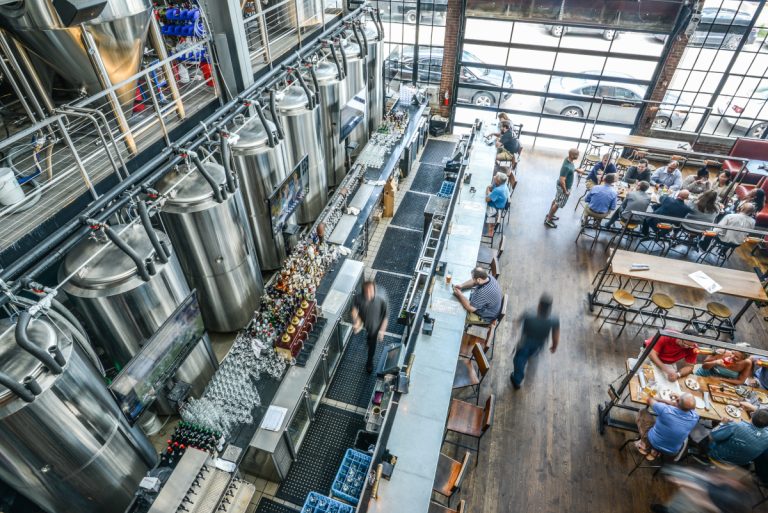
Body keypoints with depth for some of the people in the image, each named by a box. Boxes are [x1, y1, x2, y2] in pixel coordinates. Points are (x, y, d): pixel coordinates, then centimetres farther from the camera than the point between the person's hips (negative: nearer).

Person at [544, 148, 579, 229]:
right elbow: (562, 181, -32)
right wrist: (565, 191, -23)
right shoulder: (566, 167, -35)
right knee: (558, 204, 5)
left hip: (562, 186, 10)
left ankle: (550, 214, 43)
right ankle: (548, 220, 18)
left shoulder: (569, 160, -6)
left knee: (556, 200, 25)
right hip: (563, 187, -9)